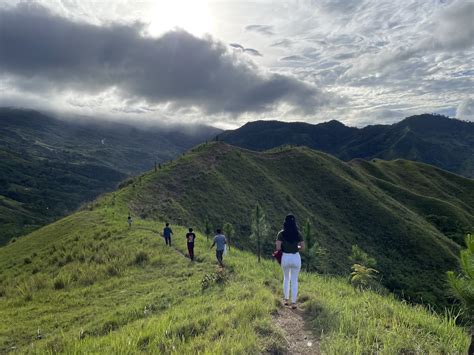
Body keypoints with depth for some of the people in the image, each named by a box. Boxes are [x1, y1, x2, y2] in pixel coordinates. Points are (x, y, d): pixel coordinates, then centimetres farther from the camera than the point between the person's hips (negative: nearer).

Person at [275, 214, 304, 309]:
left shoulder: (281, 233, -8)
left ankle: (286, 299, 26)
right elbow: (303, 247, -3)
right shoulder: (298, 233, -5)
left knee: (286, 278, 22)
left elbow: (278, 248, -12)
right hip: (296, 258, 0)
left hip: (285, 258, 0)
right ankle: (293, 302, 11)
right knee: (294, 280, 11)